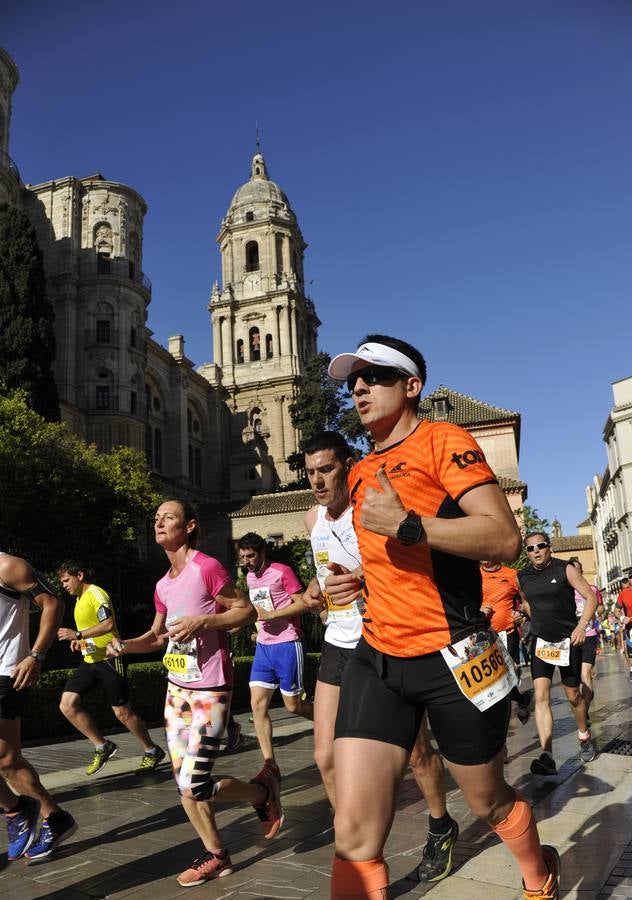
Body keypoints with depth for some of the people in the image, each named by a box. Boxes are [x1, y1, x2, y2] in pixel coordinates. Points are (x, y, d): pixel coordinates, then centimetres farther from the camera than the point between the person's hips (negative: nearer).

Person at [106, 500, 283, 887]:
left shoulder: (207, 567, -15)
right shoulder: (163, 585, 9)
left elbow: (247, 611, -15)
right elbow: (158, 636, 19)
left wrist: (201, 622, -24)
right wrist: (124, 645, 2)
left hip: (209, 691, -8)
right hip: (176, 688, 8)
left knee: (195, 785, -8)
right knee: (184, 783, 11)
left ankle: (264, 790, 19)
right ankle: (216, 856, 29)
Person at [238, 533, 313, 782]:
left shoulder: (282, 572, -11)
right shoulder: (250, 577, 12)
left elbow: (302, 603, -15)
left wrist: (270, 615, -21)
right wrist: (260, 627, 13)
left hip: (287, 645, -7)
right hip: (263, 646, 7)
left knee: (293, 705, 1)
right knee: (257, 704, -2)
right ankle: (270, 765, 4)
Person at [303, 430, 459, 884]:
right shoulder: (313, 518, 6)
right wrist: (315, 587, 3)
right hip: (339, 644, 6)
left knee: (417, 751, 10)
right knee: (327, 757, 3)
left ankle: (441, 830, 38)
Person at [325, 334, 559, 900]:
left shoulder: (442, 440, -7)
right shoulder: (360, 474, 15)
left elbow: (504, 539, -19)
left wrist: (406, 524, -26)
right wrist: (359, 580, 9)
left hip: (451, 656, -5)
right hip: (376, 657, 5)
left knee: (489, 802, 20)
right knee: (354, 832, -6)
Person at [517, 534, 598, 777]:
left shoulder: (565, 569, -9)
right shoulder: (522, 577, 2)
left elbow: (591, 597, -9)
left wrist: (581, 626, -19)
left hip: (568, 640, -2)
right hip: (540, 642, 2)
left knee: (573, 696, 11)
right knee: (541, 695, -13)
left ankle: (584, 738, 39)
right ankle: (546, 756, -18)